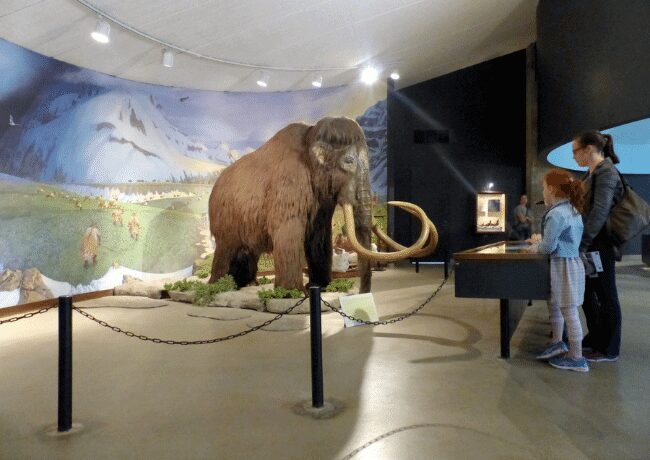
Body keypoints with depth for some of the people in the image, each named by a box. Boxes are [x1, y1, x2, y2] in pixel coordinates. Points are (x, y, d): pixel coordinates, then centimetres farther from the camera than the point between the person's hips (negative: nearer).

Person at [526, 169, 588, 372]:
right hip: (571, 262, 10)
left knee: (569, 311, -1)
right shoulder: (572, 210, 10)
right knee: (554, 304, 21)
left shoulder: (556, 214, -21)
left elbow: (549, 247, -20)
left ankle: (576, 358, 9)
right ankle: (557, 343, 33)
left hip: (563, 267, -10)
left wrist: (535, 247, -1)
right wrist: (541, 241, 13)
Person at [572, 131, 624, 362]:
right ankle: (595, 338, 31)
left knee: (606, 296, 1)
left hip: (601, 245, -9)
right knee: (586, 292, 16)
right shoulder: (592, 174, 13)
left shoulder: (606, 173, -15)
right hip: (590, 244, 9)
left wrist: (582, 244, -25)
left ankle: (609, 349, 13)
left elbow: (600, 212, -23)